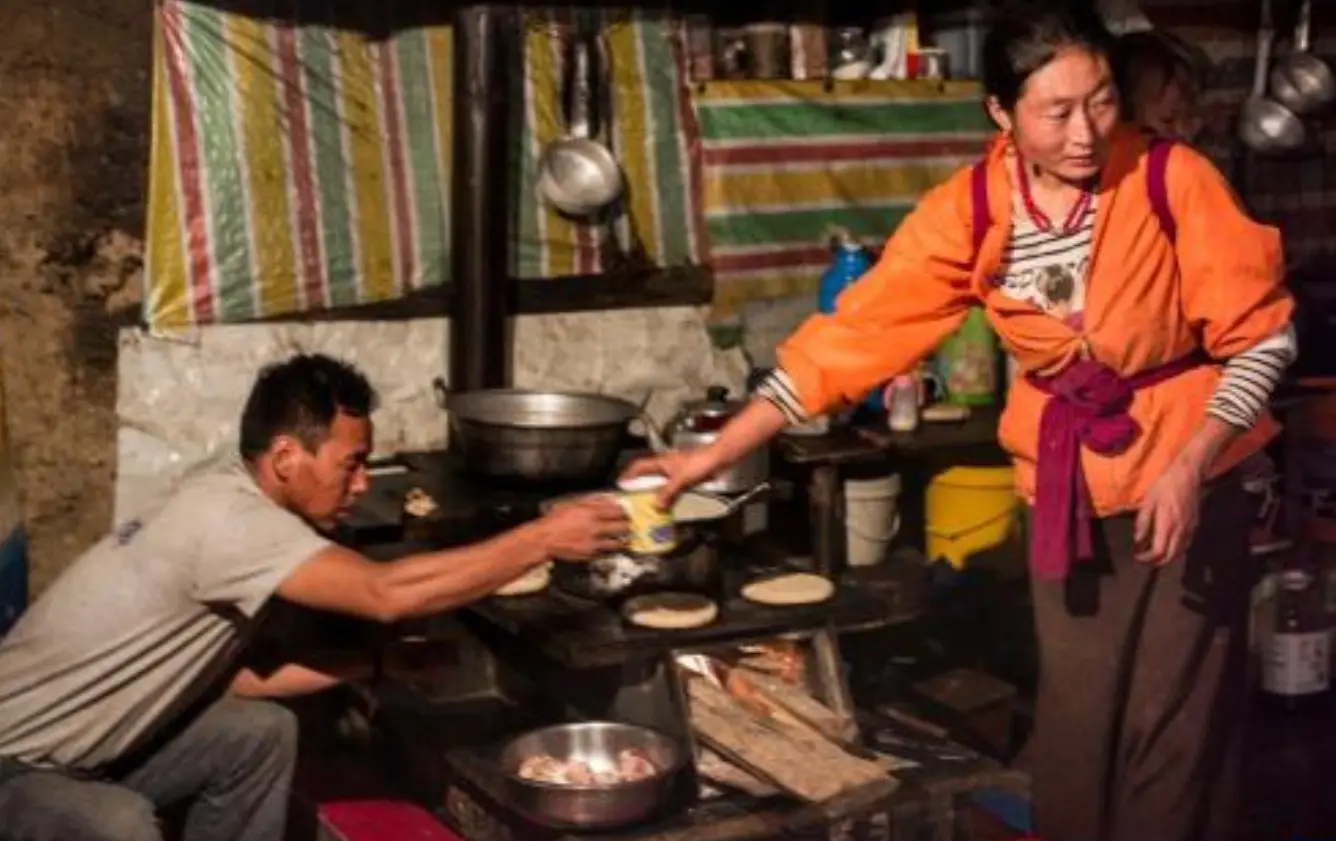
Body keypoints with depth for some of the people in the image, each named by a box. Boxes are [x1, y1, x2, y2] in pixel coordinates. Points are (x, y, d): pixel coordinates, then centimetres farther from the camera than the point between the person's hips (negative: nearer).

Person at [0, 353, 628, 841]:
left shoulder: (231, 514, 3)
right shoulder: (226, 517, -27)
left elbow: (231, 675, 3)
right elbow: (386, 594, -36)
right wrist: (543, 539, -29)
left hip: (80, 745, 9)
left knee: (261, 731, 2)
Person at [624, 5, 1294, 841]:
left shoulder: (1172, 180, -16)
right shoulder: (968, 212, -10)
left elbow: (1263, 334, -10)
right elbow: (854, 333, -10)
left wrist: (1190, 466, -21)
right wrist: (714, 454, -12)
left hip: (1190, 476, -2)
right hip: (1067, 493, 2)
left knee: (1176, 726, 3)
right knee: (1075, 726, 9)